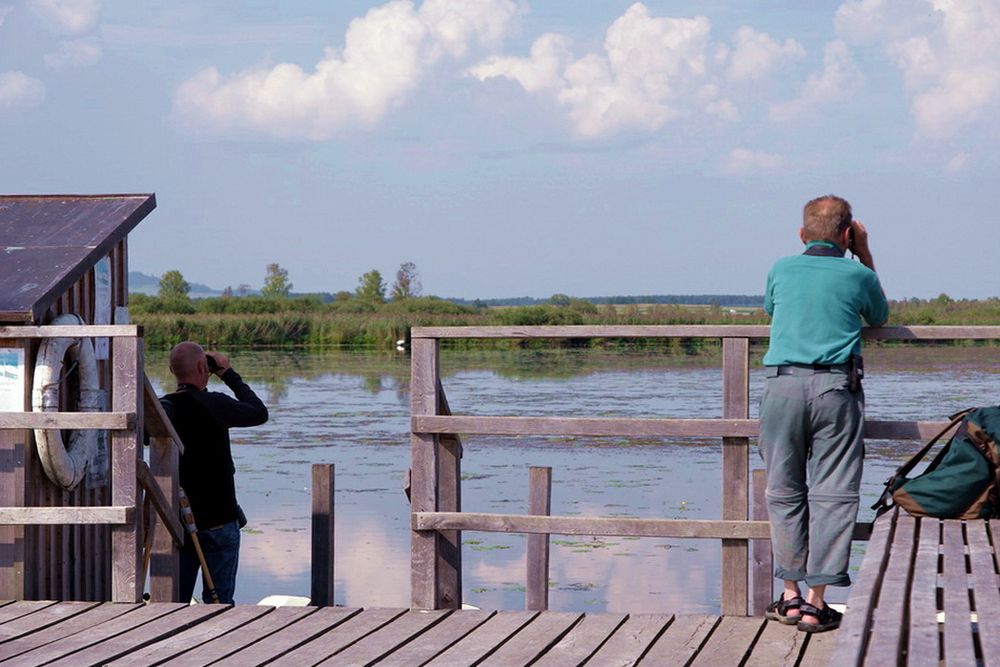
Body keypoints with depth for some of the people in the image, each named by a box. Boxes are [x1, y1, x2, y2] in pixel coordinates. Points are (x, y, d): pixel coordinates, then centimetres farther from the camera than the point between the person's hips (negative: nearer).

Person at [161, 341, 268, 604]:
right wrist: (229, 374, 7)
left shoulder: (162, 407, -1)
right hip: (217, 519, -5)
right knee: (219, 600, 1)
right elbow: (260, 413, -1)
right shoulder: (214, 405, -14)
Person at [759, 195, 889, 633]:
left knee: (784, 492, 9)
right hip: (836, 387, -2)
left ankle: (791, 596, 10)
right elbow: (880, 317, 27)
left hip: (783, 383, 2)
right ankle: (816, 602, -4)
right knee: (831, 494, 0)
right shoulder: (857, 275, 5)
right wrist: (865, 256, 26)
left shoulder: (782, 269, 9)